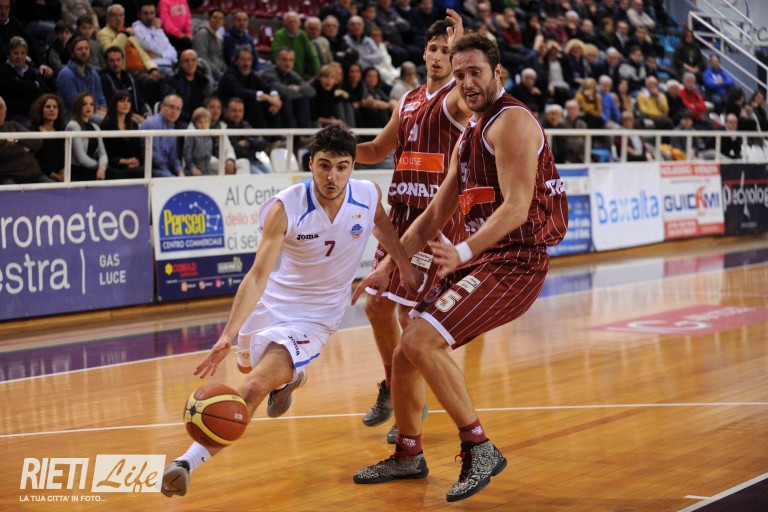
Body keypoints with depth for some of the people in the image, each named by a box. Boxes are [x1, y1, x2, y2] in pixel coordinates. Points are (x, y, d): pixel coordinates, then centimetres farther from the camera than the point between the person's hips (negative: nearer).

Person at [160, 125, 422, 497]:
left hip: (314, 318, -2)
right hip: (271, 303, 2)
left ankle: (189, 462, -20)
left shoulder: (369, 196, -15)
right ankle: (287, 378, 67)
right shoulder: (285, 208, -25)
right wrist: (229, 334, -40)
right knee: (248, 366, 32)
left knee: (254, 388, -22)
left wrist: (404, 265, 13)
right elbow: (258, 275, -30)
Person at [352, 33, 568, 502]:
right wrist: (388, 267, 15)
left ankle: (480, 449, -13)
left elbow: (516, 208, -23)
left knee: (422, 341, -22)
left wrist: (462, 253, -34)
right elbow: (435, 215, 22)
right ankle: (408, 456, 29)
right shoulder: (470, 136, 18)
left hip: (515, 262, -9)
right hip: (482, 260, 9)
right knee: (408, 351, 11)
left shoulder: (511, 121, -11)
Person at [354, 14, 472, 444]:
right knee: (377, 306, 11)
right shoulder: (408, 101, 15)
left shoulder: (458, 97, -7)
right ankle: (392, 388, 33)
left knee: (411, 314, -6)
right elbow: (379, 151, 24)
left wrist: (461, 48, -37)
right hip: (402, 213, 7)